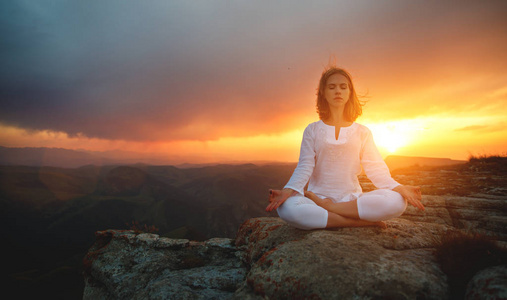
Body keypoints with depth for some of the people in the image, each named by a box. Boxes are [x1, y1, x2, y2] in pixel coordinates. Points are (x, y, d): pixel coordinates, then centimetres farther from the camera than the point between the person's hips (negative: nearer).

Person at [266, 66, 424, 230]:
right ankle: (361, 221, -22)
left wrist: (398, 188, -16)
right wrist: (288, 190, -22)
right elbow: (304, 167, -2)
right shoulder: (312, 130, 8)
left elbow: (375, 169, 4)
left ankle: (326, 207, -17)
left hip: (352, 198, 2)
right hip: (318, 196, -1)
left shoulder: (362, 132, 12)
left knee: (397, 201, -28)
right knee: (287, 207, -35)